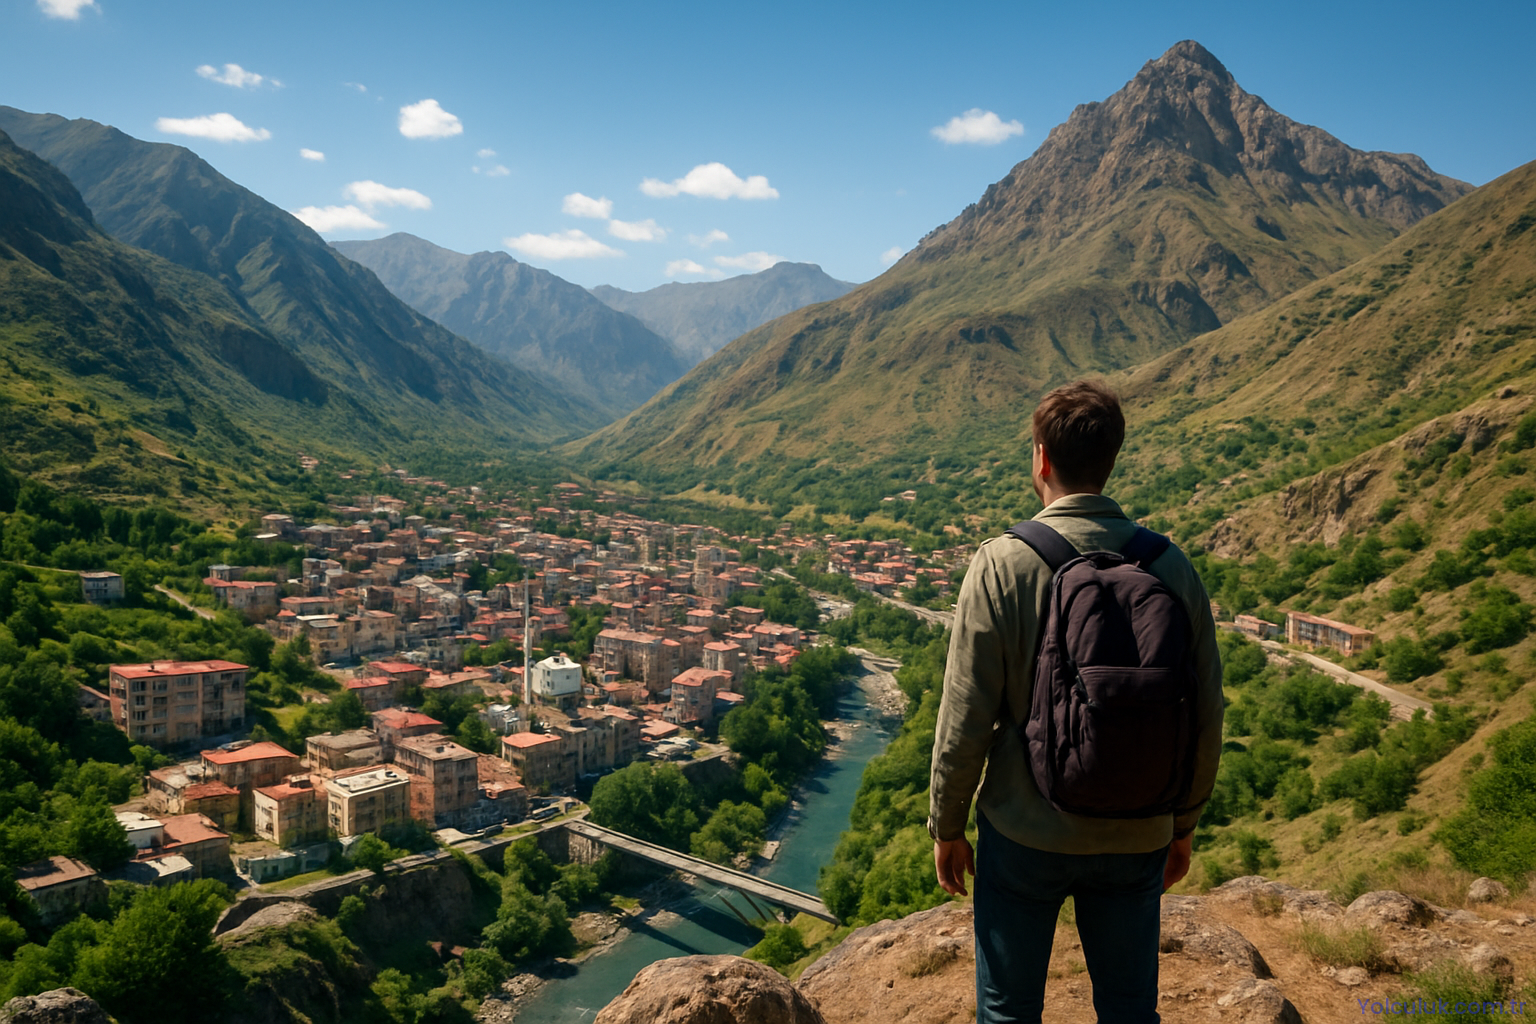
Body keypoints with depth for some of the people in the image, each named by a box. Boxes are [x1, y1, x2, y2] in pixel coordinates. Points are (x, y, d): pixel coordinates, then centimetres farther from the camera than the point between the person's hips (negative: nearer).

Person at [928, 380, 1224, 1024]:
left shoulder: (1003, 565, -15)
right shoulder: (1171, 566, -5)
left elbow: (966, 717, -13)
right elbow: (1206, 716, 1)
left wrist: (946, 826, 1)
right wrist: (1182, 824, 15)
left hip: (1027, 833, -3)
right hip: (1137, 835, 3)